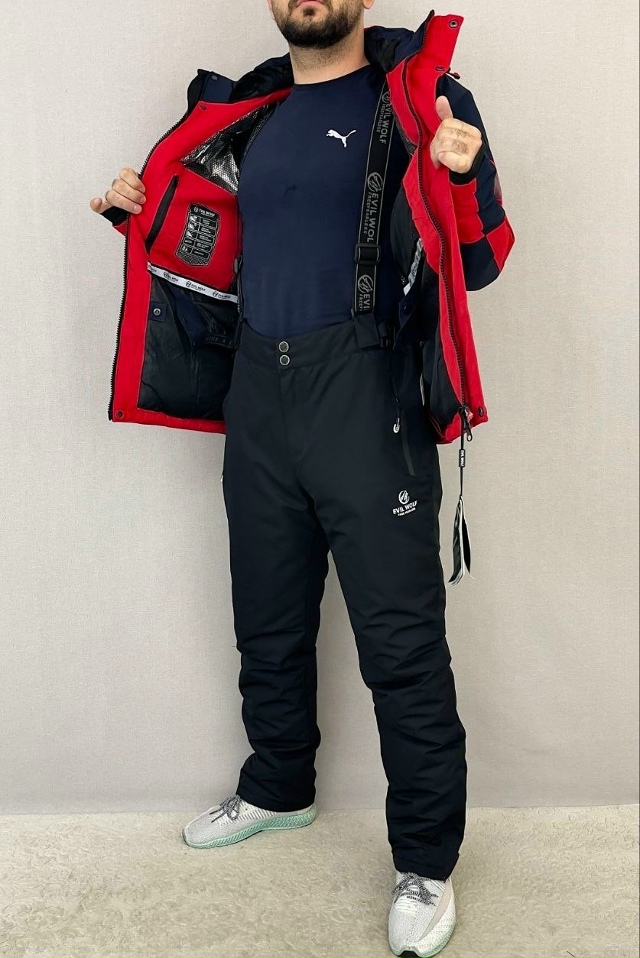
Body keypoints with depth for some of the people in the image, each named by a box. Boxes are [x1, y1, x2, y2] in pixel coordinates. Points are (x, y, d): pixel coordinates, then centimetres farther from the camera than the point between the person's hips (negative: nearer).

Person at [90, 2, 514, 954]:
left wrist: (461, 175, -25)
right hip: (258, 397, 6)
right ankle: (277, 789, 38)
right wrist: (143, 215, 15)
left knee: (401, 640, -3)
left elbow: (479, 262, -6)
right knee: (268, 624, 16)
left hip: (365, 393, -6)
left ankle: (426, 862, 12)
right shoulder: (253, 117, 19)